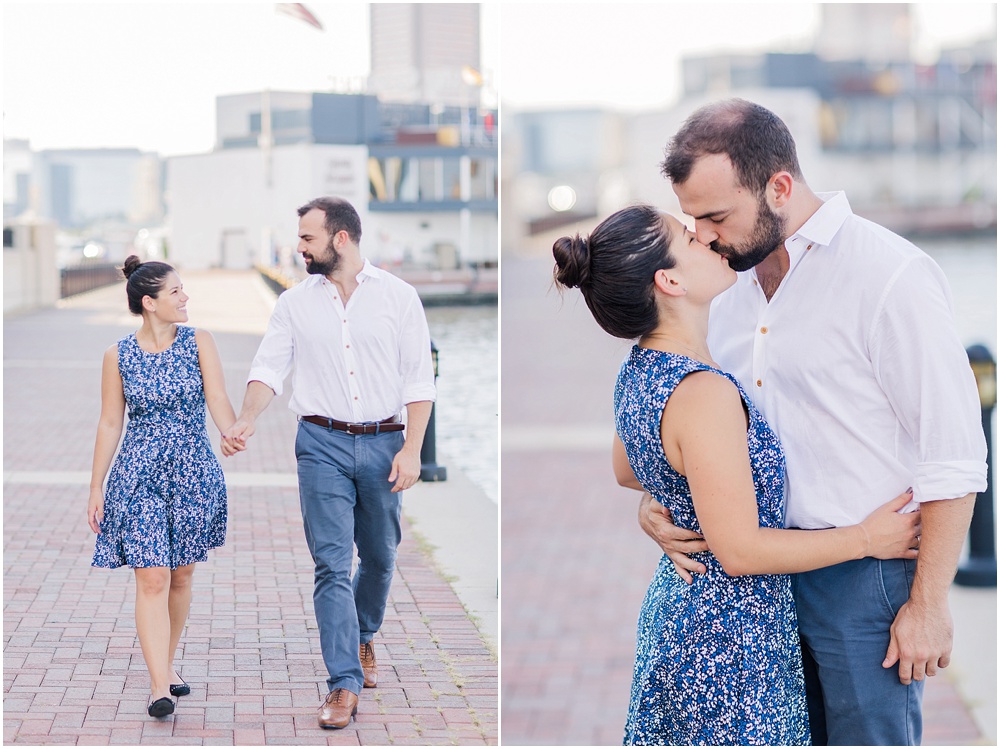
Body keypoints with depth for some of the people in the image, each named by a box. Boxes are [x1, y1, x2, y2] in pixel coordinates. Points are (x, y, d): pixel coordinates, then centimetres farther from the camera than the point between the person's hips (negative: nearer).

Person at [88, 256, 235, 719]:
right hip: (139, 476, -2)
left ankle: (167, 663, 30)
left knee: (180, 576, 11)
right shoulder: (119, 356, -1)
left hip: (194, 472, 2)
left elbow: (219, 403, -10)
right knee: (152, 579, -10)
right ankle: (159, 686, -12)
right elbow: (110, 425, 5)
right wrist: (96, 489, 5)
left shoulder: (198, 343, 0)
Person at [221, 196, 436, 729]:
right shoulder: (295, 302, 5)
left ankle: (362, 638, 41)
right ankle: (345, 682, -7)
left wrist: (411, 449, -8)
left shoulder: (397, 296, 0)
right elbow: (269, 366, 0)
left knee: (379, 556, 14)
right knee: (331, 563, -7)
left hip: (383, 443, 0)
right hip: (322, 444, 0)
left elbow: (419, 378, 0)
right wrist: (246, 420, -18)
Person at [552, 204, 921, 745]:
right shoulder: (704, 392, -26)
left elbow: (626, 471, 22)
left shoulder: (637, 371, 3)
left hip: (674, 605, 10)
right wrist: (867, 539, -14)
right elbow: (740, 550, -23)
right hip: (729, 639, -10)